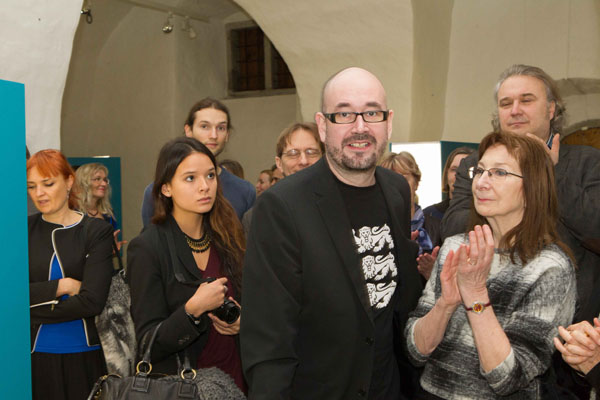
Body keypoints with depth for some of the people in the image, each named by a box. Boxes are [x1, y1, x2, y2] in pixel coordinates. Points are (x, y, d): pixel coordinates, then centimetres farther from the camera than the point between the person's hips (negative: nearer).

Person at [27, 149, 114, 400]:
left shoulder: (97, 231, -3)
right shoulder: (24, 230, 4)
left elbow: (92, 301, -13)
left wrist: (30, 312, -10)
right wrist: (62, 286, -12)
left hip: (84, 356, -1)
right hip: (35, 356, 2)